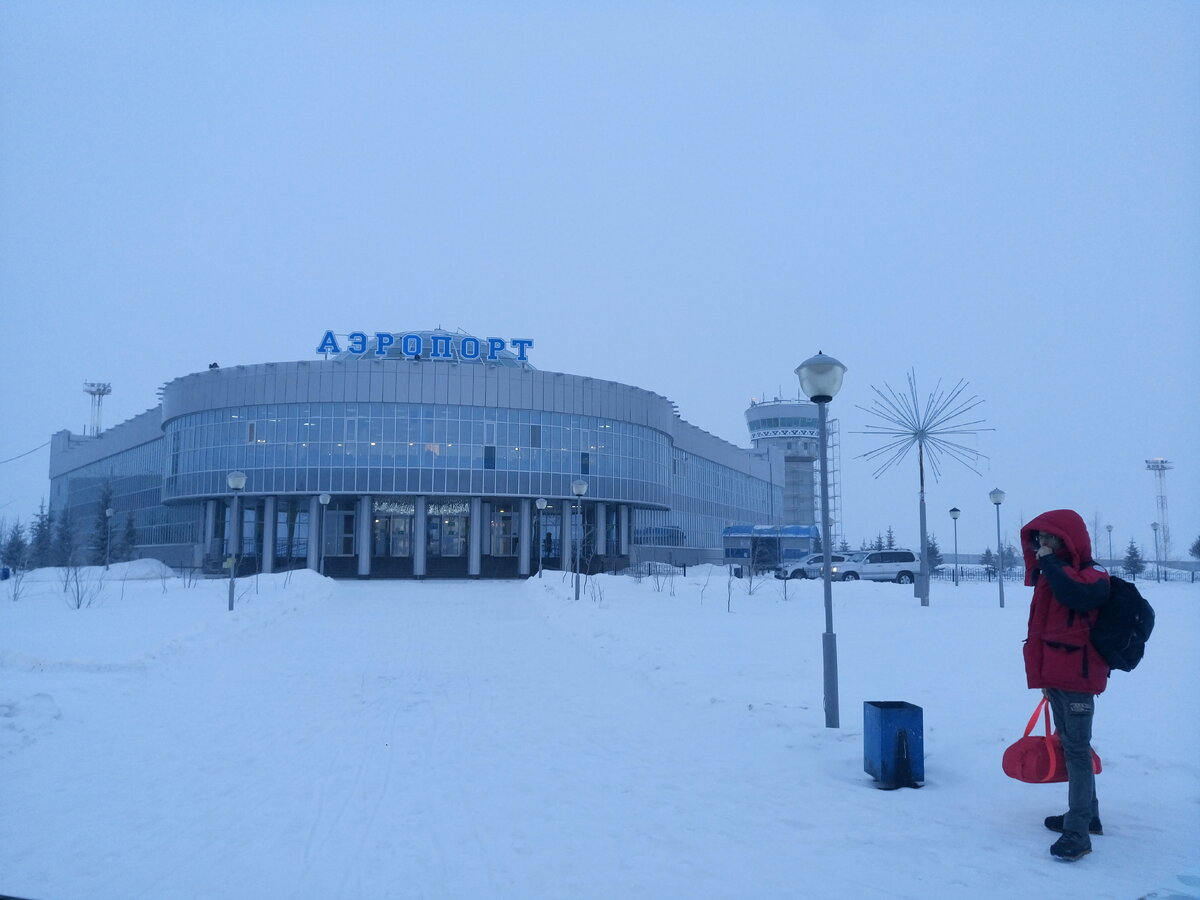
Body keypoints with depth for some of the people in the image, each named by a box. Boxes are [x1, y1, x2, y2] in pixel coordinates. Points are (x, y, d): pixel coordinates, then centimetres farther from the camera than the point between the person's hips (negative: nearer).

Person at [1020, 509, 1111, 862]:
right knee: (1070, 746, 17)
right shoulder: (1049, 577, 13)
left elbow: (1076, 595, -36)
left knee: (1076, 749, -9)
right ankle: (1086, 814, 30)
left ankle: (1077, 832, -7)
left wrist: (1050, 562, -23)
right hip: (1054, 677, 9)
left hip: (1078, 677, -9)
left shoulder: (1092, 577, -11)